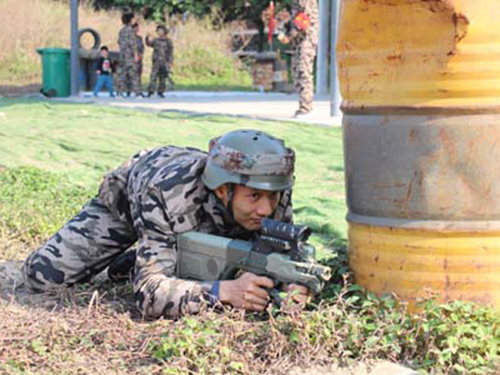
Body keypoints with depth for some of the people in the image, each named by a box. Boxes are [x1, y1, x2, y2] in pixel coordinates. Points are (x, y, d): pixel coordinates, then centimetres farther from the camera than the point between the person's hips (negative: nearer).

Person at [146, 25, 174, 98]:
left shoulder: (168, 41, 4)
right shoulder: (156, 40, 10)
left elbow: (170, 53, 2)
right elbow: (149, 43, -4)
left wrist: (170, 62, -6)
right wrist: (148, 38, -23)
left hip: (165, 62, 0)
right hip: (156, 61, 1)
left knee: (162, 78, 2)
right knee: (153, 76, -10)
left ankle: (160, 92, 9)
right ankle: (150, 91, -13)